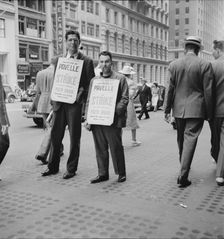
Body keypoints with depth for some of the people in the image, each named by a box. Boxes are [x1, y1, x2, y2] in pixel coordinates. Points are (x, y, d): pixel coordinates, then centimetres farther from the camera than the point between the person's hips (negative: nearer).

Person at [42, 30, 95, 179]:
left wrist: (81, 94, -14)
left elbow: (91, 84, 0)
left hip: (75, 103, -4)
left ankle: (71, 169, 15)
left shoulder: (86, 61, 1)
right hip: (59, 103, 4)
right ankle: (53, 167, 23)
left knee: (74, 137, 3)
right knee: (55, 136, 9)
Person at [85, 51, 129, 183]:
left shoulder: (120, 78, 3)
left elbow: (124, 99, -3)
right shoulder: (94, 80, 16)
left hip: (113, 121, -4)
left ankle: (121, 173, 18)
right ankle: (103, 174, 20)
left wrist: (115, 111, -17)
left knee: (116, 148, 3)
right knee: (100, 149, 9)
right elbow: (89, 100, 15)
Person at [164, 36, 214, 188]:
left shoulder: (174, 65, 1)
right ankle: (183, 176, -5)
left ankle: (184, 167, 38)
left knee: (181, 139, 19)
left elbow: (170, 89, 1)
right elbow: (208, 92, -7)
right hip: (196, 109, -3)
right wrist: (209, 114, 1)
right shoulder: (205, 65, -7)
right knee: (190, 140, -2)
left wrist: (167, 110, 8)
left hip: (179, 108, 3)